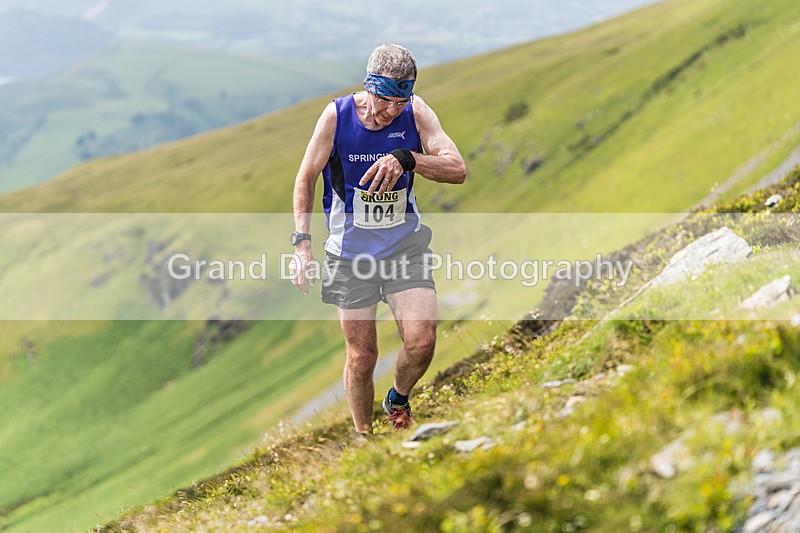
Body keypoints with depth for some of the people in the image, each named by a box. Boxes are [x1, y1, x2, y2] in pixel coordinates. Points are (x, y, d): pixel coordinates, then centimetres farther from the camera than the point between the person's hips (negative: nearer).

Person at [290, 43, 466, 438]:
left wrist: (407, 159, -34)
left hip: (406, 244, 1)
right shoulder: (336, 116, -12)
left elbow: (458, 169, -18)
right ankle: (362, 436, 25)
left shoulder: (416, 112, -10)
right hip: (351, 251, -1)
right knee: (361, 355, 2)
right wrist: (302, 241, -10)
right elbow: (305, 179, -1)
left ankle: (398, 399, 18)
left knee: (422, 341, -14)